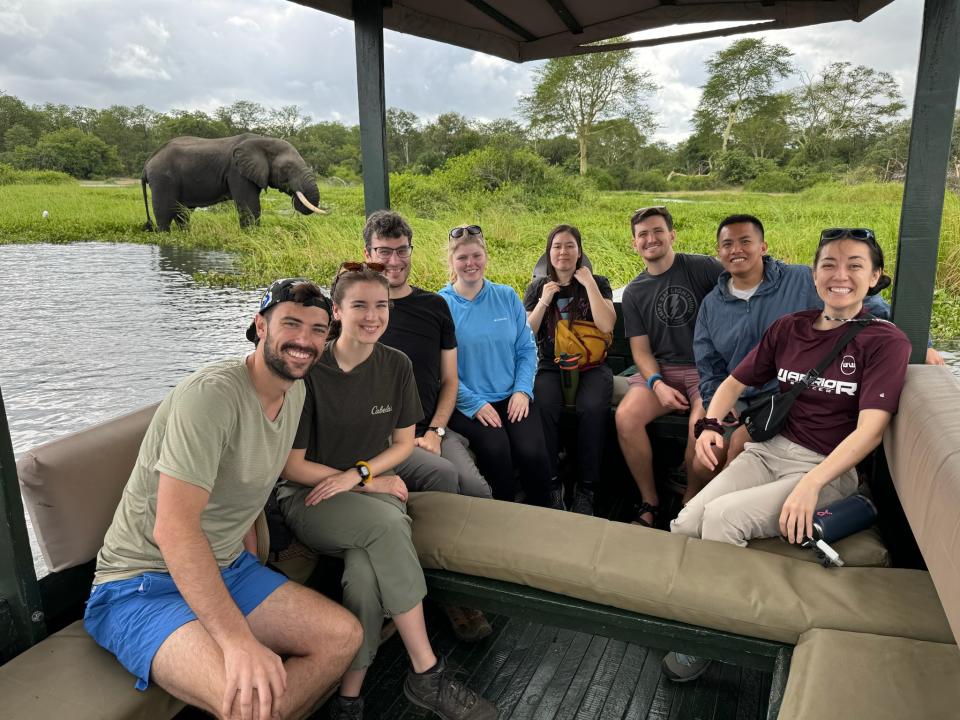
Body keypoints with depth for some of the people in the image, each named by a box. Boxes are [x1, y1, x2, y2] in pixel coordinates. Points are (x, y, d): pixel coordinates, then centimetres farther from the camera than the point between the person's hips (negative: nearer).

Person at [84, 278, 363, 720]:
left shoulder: (295, 391, 3)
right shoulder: (212, 394, -24)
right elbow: (174, 528, -30)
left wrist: (253, 570, 6)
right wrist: (239, 640, -35)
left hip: (227, 569, 8)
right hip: (142, 585, -8)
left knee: (343, 636, -4)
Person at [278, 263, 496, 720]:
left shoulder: (396, 366, 2)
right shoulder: (310, 371, -11)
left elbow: (404, 442, 9)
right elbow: (291, 465, -7)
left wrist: (358, 473, -10)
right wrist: (374, 481, -8)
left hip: (372, 487, 3)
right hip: (308, 498, -3)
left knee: (367, 572, -31)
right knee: (386, 523, -34)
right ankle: (426, 674, -23)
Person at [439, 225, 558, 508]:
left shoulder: (507, 296, 10)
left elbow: (527, 348, 11)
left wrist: (522, 390, -4)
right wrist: (475, 404, -13)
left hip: (512, 398, 3)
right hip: (466, 403, -2)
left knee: (531, 451, -23)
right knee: (495, 448, -30)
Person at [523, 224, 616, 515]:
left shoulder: (597, 283, 9)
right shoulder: (537, 287, 13)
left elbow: (606, 325, -9)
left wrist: (589, 283, -8)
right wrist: (544, 302, -5)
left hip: (590, 365, -1)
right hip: (551, 366, 1)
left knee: (593, 407, -33)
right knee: (544, 408, -33)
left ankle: (586, 489, -21)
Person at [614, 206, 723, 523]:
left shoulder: (703, 268, 0)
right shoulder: (633, 292, 12)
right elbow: (641, 351, 8)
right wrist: (657, 384, -11)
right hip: (661, 369, 3)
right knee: (625, 416, -24)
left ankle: (690, 504, -3)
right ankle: (649, 502, -5)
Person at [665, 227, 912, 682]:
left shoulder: (885, 341, -4)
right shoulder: (789, 328, 9)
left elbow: (870, 428, -13)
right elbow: (736, 381, 16)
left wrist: (810, 485, -24)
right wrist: (710, 423, -5)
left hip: (830, 469, -4)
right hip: (768, 451, 4)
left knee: (723, 515, -28)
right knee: (685, 525, -21)